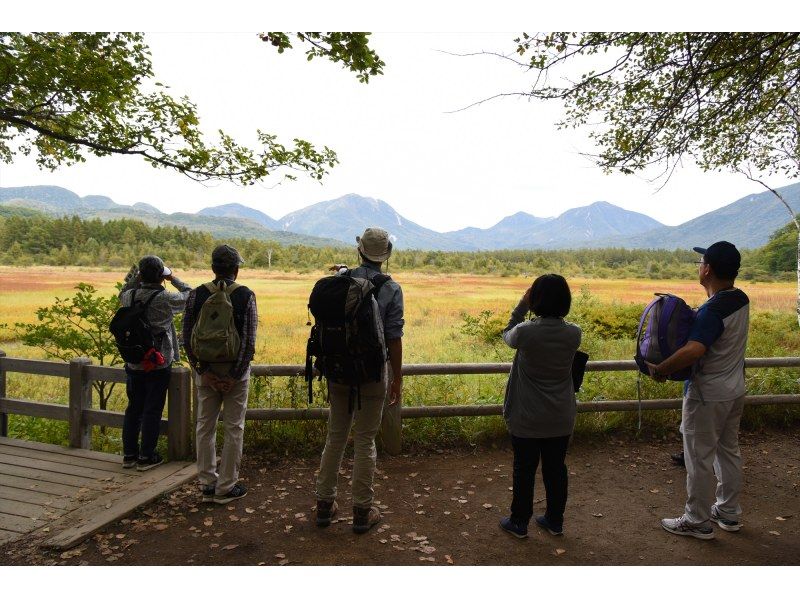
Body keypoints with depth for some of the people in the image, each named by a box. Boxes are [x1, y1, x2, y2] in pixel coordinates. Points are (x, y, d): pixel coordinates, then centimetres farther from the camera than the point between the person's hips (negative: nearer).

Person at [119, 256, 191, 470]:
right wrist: (173, 278, 8)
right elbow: (190, 296, -2)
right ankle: (146, 457, 13)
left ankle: (129, 455, 25)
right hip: (158, 364, -5)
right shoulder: (164, 299, -18)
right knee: (152, 411, 5)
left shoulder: (130, 296, -4)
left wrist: (134, 277, 12)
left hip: (134, 363, 5)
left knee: (133, 408, 15)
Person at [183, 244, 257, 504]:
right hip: (236, 368, -3)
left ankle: (208, 485, 22)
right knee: (233, 428, 6)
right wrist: (235, 375, -9)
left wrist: (202, 371, -2)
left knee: (205, 426, 13)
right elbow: (248, 340, -13)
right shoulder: (245, 296, -8)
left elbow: (187, 338, -3)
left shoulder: (197, 295, 0)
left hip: (205, 369, 3)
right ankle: (226, 487, 13)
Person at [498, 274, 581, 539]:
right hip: (561, 419, 3)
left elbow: (507, 335, 3)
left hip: (527, 419, -3)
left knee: (524, 470, 12)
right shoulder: (574, 334, -10)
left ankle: (519, 522, 26)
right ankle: (555, 521, 33)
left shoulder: (525, 331, -20)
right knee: (556, 469, 18)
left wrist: (522, 305, 1)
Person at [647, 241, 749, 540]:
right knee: (728, 451, 20)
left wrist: (660, 369, -28)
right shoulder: (741, 299, 0)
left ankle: (697, 522, 19)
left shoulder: (713, 310, -28)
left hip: (708, 396, -9)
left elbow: (694, 350, -41)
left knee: (700, 458, 5)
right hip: (734, 391, 9)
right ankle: (729, 512, 36)